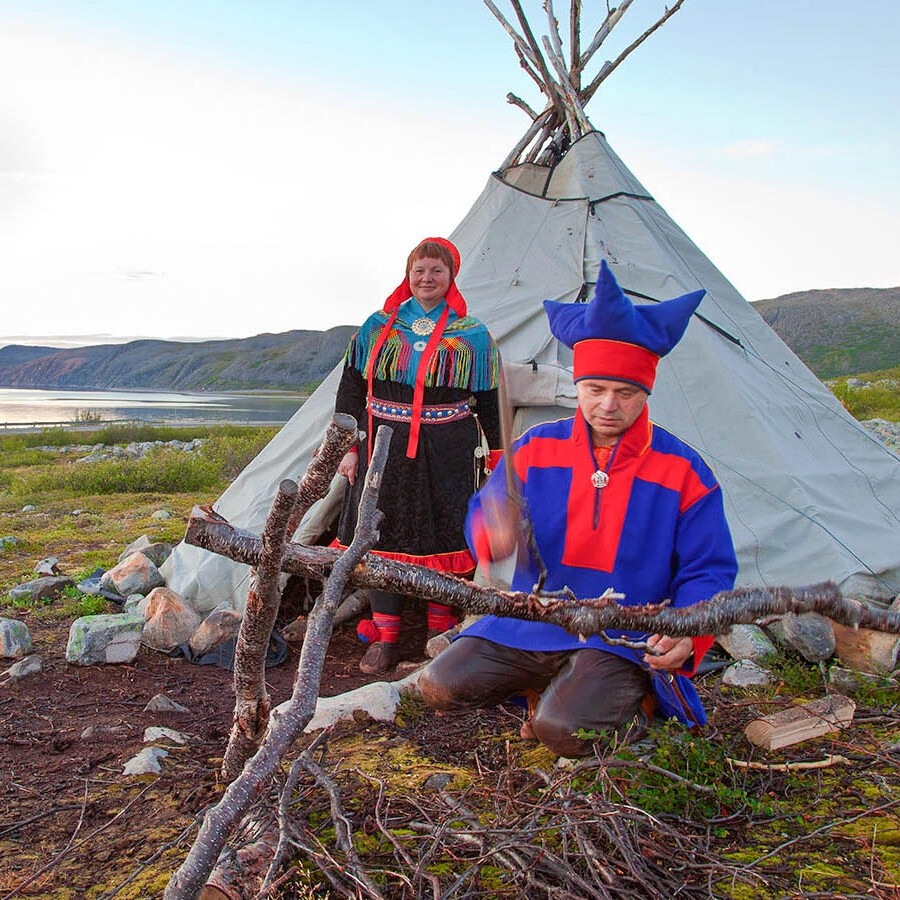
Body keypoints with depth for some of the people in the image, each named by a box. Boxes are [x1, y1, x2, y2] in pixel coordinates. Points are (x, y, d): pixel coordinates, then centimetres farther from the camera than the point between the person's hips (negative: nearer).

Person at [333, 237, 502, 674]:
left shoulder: (472, 336, 5)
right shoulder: (377, 327, 8)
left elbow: (491, 403, 9)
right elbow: (351, 389, 9)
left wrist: (497, 458, 7)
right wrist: (350, 447, 3)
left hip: (447, 453, -1)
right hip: (385, 446, 1)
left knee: (444, 536, 3)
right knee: (383, 533, 3)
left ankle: (441, 633, 20)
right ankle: (384, 637, 15)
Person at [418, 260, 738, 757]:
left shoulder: (683, 472, -4)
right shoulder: (537, 448, 2)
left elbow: (707, 571, -2)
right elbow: (483, 514, 4)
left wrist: (687, 633, -22)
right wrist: (494, 533, -22)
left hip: (623, 641, -4)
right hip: (529, 625, 4)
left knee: (562, 728, -28)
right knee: (440, 685, -10)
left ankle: (635, 696, 5)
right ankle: (545, 685, 12)